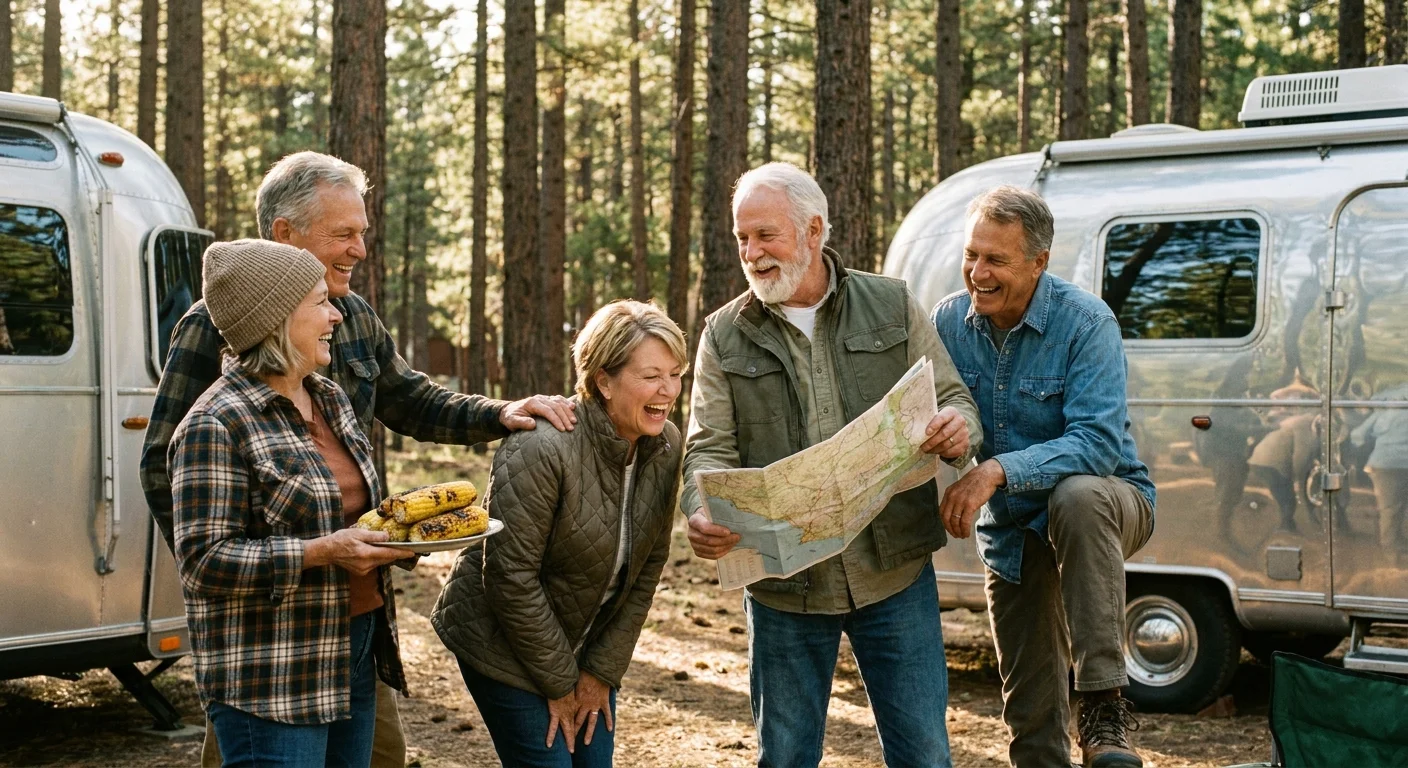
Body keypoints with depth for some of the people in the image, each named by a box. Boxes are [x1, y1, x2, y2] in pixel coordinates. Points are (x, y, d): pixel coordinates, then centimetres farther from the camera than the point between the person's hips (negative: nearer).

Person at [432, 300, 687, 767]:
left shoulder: (665, 446, -7)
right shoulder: (542, 449, -27)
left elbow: (648, 565, 0)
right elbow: (511, 577, -23)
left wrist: (602, 671, -1)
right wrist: (559, 682, -14)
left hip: (588, 645, 6)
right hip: (505, 645, -6)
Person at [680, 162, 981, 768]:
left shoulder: (892, 307, 3)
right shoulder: (725, 336, 3)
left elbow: (953, 399, 6)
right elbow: (709, 448, -2)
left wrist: (957, 428, -19)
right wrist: (702, 515, -23)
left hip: (895, 575, 0)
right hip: (783, 586, 1)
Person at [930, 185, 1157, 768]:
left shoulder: (1085, 322, -21)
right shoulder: (950, 321, -7)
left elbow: (1099, 443, -30)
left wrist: (998, 470, -40)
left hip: (1101, 503, -5)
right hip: (1009, 531, 5)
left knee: (1079, 494, -40)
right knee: (1029, 707, 8)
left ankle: (1104, 707, -36)